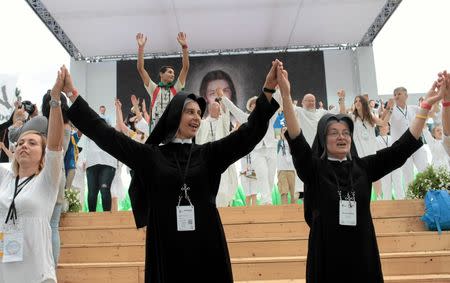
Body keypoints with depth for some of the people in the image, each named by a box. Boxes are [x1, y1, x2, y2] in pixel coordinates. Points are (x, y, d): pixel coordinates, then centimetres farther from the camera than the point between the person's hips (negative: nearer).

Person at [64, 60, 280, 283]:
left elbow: (249, 133, -2)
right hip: (166, 247, -1)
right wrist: (72, 93, -1)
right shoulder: (150, 155, 4)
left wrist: (268, 89, -11)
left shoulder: (208, 154, 6)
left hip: (205, 245, 1)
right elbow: (106, 135, 1)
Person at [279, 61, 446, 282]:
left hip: (362, 255, 3)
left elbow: (403, 147, 2)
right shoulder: (314, 169, -5)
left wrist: (427, 105, -4)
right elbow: (296, 140, -20)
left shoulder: (363, 167, 5)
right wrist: (286, 94, -32)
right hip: (327, 257, -3)